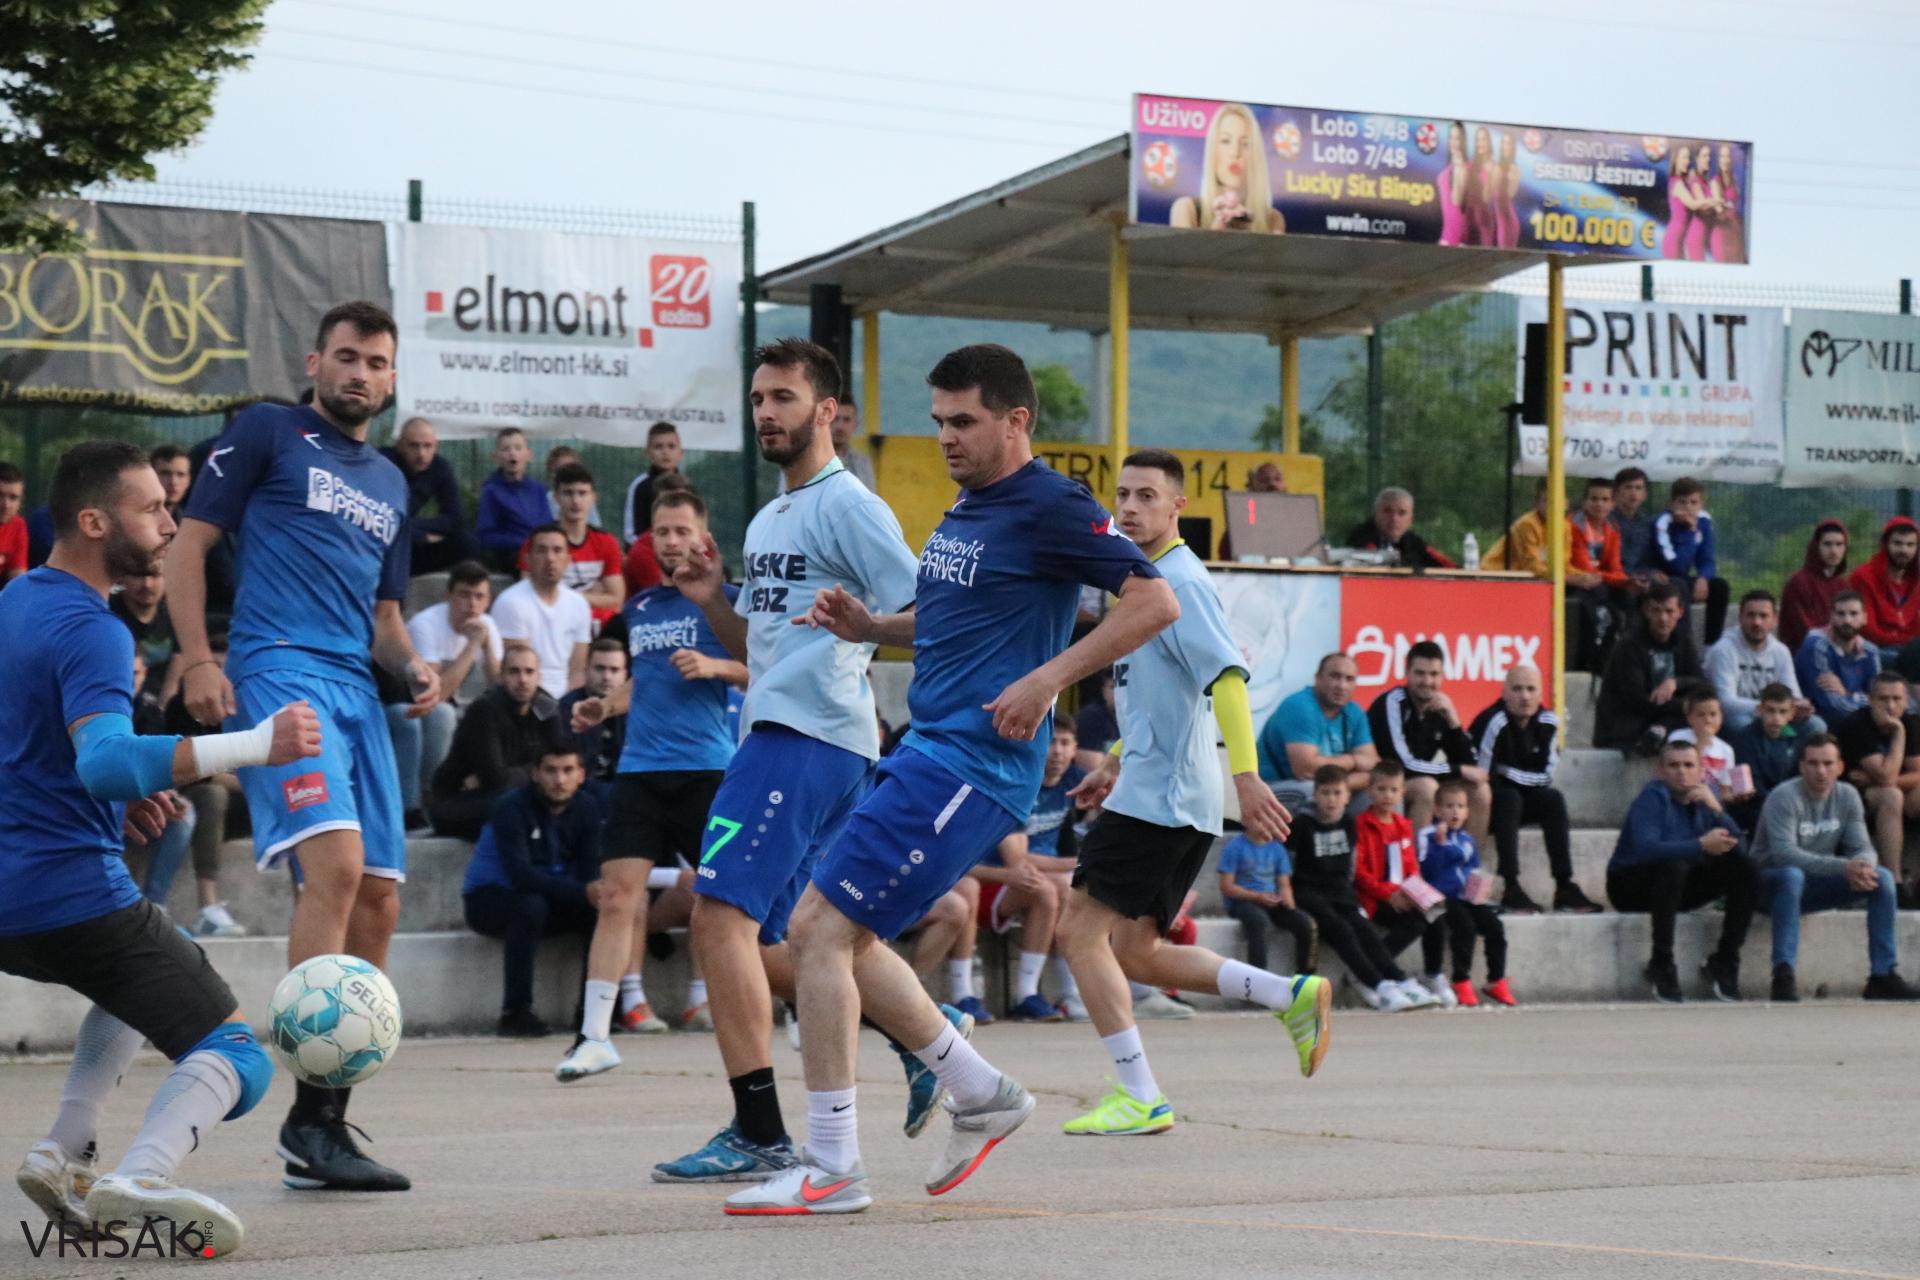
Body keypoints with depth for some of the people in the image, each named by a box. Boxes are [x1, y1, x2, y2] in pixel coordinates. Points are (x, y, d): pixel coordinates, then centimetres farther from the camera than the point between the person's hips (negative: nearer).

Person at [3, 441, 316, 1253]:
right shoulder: (88, 630, -16)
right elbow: (105, 759, -33)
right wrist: (255, 746, -41)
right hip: (77, 895, -9)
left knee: (142, 976, 35)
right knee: (234, 1057, -8)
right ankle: (141, 1179, -34)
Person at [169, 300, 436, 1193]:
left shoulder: (390, 484, 25)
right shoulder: (267, 433, 6)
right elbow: (189, 540, 1)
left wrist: (410, 666, 7)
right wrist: (197, 658, -11)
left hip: (357, 685, 8)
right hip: (280, 667, -8)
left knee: (377, 900, 3)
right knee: (336, 862, -25)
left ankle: (325, 1124, 11)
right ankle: (311, 1121, -27)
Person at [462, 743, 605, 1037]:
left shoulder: (586, 807, -3)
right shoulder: (512, 807, -22)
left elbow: (589, 868, -8)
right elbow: (519, 872, -33)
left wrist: (599, 890, -33)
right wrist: (582, 891, -43)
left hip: (550, 897, 5)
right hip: (488, 898, -5)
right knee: (531, 905, -37)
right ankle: (515, 1012, -29)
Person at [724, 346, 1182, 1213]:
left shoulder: (1050, 508, -11)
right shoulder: (966, 508, 17)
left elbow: (1153, 601, -17)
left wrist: (1049, 678, -23)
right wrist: (867, 627, 10)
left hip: (970, 764, -10)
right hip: (931, 752, 10)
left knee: (819, 929, -12)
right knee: (836, 935, 13)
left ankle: (832, 1167, -7)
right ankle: (980, 1093, 22)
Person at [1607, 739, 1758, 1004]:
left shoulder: (1703, 796, 3)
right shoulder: (1653, 797, -16)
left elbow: (1734, 843, -8)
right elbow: (1645, 848, -34)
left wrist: (1715, 809, -24)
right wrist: (1701, 846, -35)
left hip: (1678, 885, 6)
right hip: (1631, 886, -6)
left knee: (1743, 869, -9)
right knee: (1674, 865, -37)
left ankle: (1724, 963, -6)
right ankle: (1661, 966, -27)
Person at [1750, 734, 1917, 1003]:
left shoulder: (1847, 796, 1)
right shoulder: (1784, 797, -19)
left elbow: (1862, 847, -4)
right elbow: (1784, 853, -31)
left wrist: (1863, 866, -31)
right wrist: (1843, 867, -40)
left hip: (1818, 885, 6)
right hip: (1773, 882, -6)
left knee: (1882, 877, -14)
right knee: (1792, 875, -40)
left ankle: (1883, 975, -14)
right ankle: (1784, 976, -39)